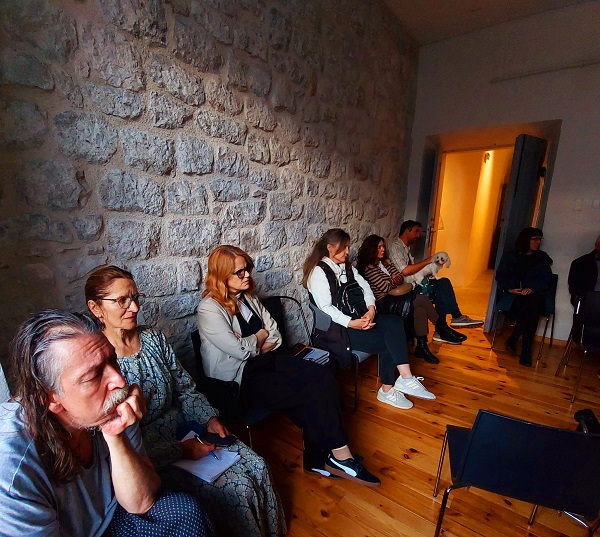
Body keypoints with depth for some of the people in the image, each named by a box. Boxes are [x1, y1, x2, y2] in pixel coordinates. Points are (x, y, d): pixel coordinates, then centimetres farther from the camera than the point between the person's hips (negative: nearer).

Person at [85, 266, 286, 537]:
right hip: (151, 457, -5)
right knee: (239, 489, -14)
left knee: (257, 466, -4)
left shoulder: (154, 338, 0)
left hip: (187, 430, 5)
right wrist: (181, 450, -19)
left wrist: (210, 418, -8)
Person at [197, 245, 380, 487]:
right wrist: (261, 336, -2)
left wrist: (255, 345, -8)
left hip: (268, 359, 7)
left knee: (324, 377, -16)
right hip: (241, 378, -7)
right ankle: (340, 456, 0)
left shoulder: (248, 297, 11)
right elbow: (239, 349, -20)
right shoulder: (209, 309, -12)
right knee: (311, 395, -21)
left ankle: (320, 457, -8)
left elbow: (275, 335, 11)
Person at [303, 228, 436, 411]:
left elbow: (365, 287, 6)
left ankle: (405, 379, -18)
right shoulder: (319, 272, -10)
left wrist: (371, 309, -13)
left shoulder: (346, 267, 16)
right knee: (387, 343, -17)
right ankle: (387, 390, 0)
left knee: (394, 322, -18)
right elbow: (325, 307, -18)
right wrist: (352, 323, -26)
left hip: (357, 318, 7)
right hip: (338, 327, -7)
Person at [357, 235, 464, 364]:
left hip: (392, 298, 8)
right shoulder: (368, 268, -11)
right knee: (423, 300, -17)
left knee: (420, 309, -19)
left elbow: (400, 277, 13)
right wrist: (394, 280, 5)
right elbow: (385, 287, -14)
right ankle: (443, 330, 1)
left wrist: (392, 281, -8)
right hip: (383, 304, -8)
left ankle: (422, 348, -7)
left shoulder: (385, 261, 17)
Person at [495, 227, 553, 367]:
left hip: (534, 294, 1)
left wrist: (532, 288, -15)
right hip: (513, 294, -1)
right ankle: (526, 350, -22)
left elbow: (545, 279, 6)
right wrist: (509, 288, -13)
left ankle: (513, 338, -24)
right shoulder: (510, 256, 14)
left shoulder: (542, 258, 17)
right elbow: (500, 276, 7)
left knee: (531, 304, -36)